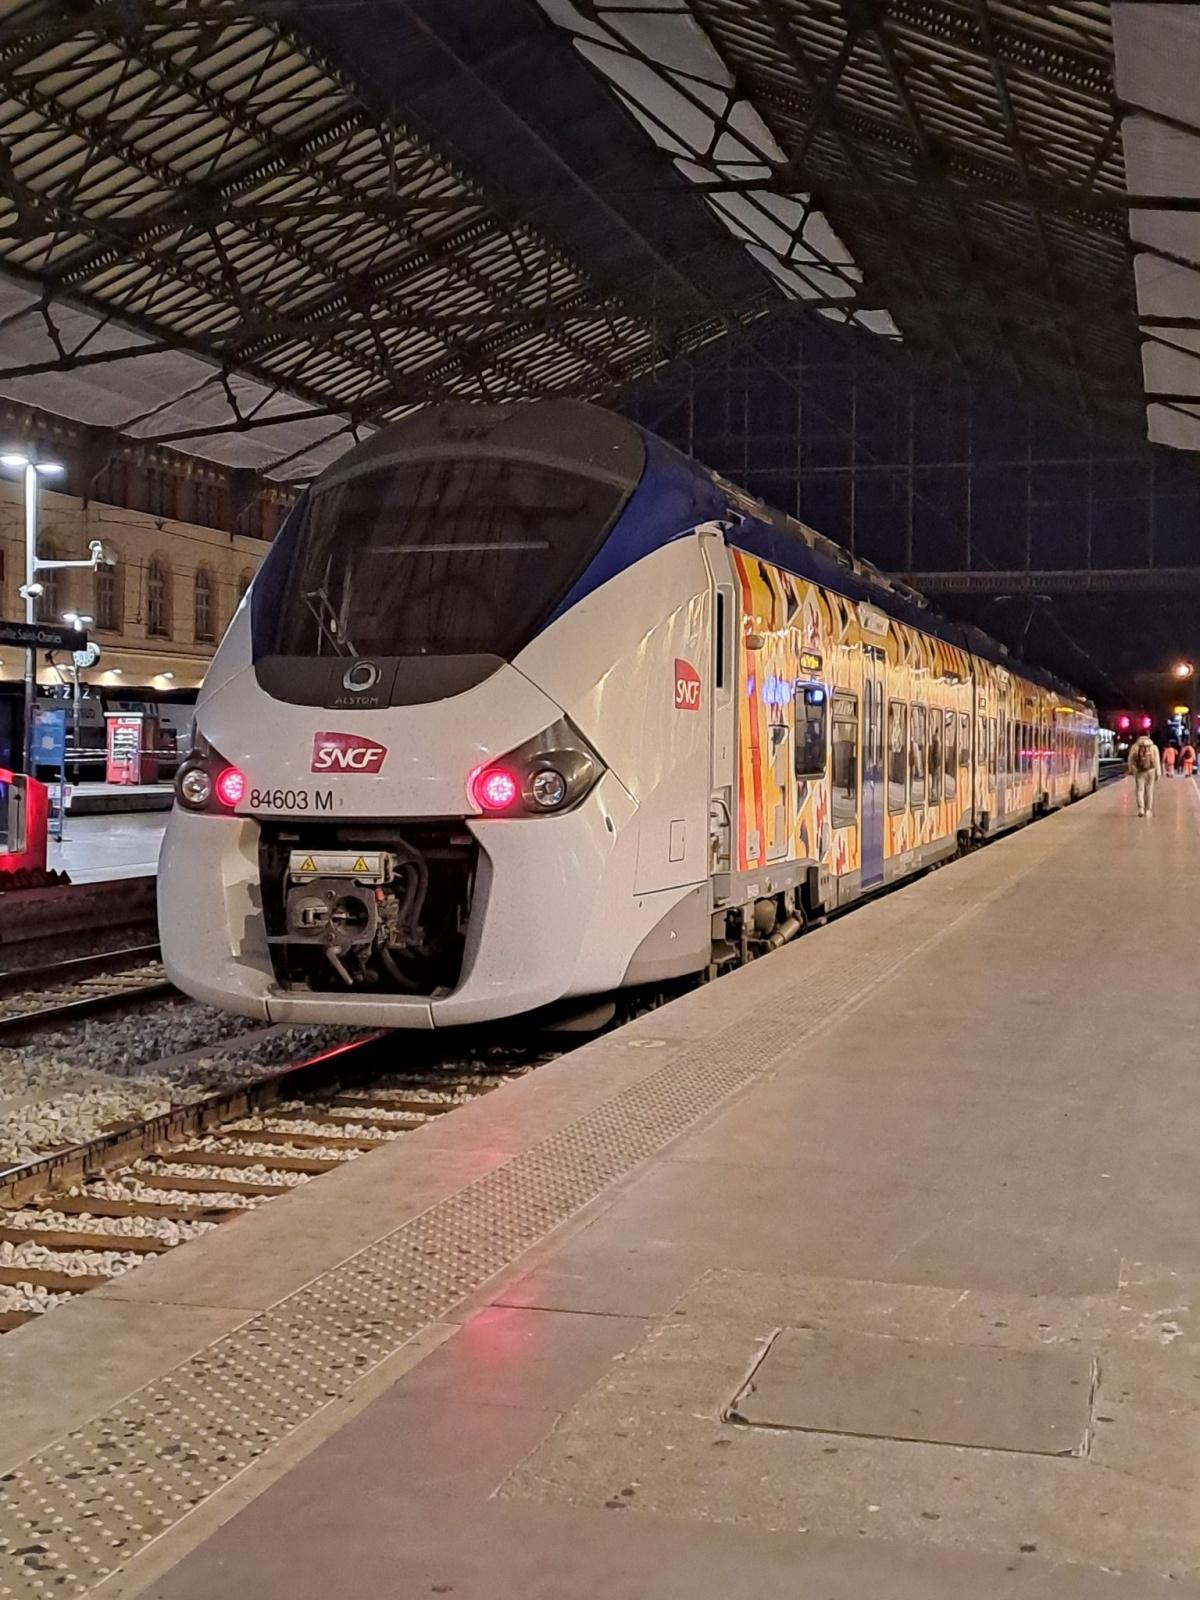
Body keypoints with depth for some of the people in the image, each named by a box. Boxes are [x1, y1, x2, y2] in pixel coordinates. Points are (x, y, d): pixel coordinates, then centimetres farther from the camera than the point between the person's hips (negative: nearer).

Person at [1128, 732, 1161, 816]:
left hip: (1139, 772, 0)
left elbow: (1131, 760, 0)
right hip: (1150, 771, 0)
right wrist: (1158, 773, 2)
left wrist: (1131, 770, 9)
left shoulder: (1134, 747, -2)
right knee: (1149, 791, 9)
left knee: (1139, 790, 2)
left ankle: (1141, 808, -15)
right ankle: (1148, 810, 12)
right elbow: (1156, 761, -1)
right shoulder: (1153, 747, -1)